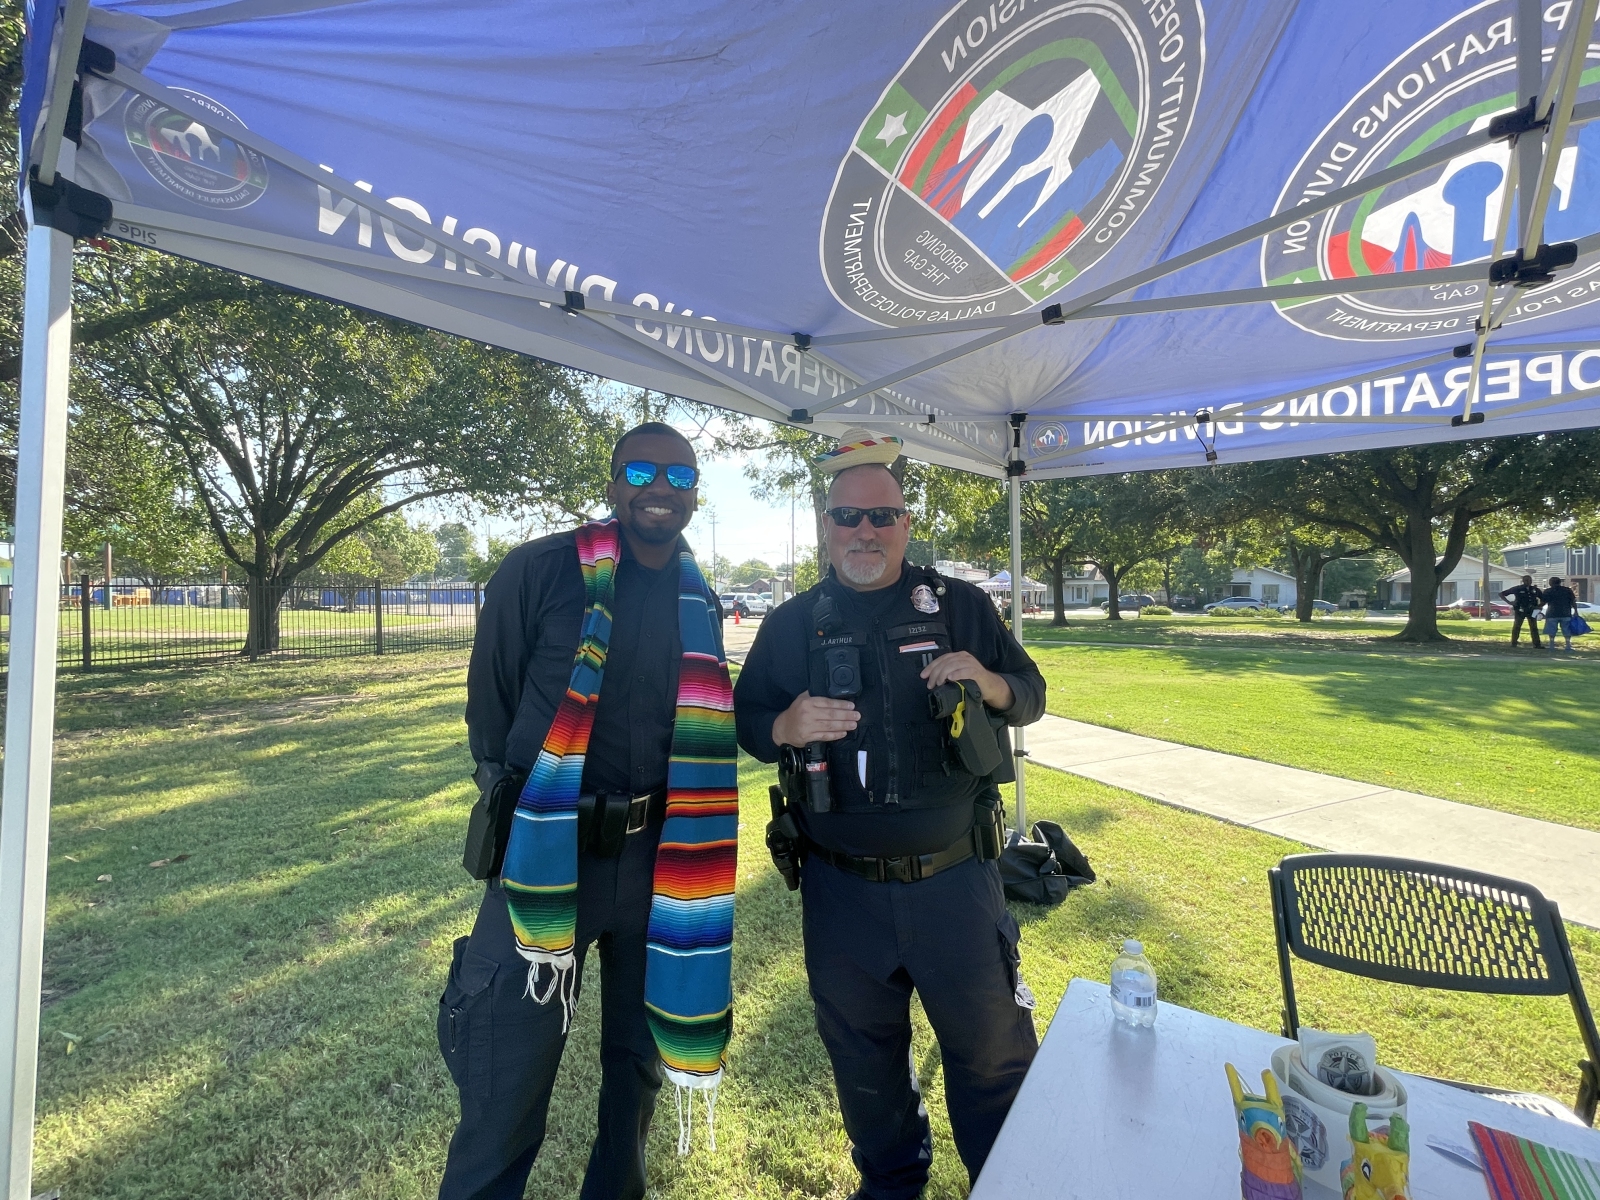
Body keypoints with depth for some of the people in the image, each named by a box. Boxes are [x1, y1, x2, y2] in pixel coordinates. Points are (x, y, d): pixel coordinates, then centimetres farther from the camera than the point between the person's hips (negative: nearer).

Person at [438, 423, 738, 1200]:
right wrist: (526, 811, 5)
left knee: (639, 1060, 22)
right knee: (505, 1097, 8)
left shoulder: (701, 603, 5)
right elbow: (489, 706, -1)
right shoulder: (540, 570, -9)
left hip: (659, 859, 4)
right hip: (547, 854, -4)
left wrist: (690, 833, 8)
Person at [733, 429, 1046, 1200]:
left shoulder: (961, 607, -2)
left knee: (991, 1046, 16)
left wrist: (988, 681, -20)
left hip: (954, 878, -1)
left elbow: (1031, 697, 3)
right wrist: (785, 727, -19)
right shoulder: (791, 624, 0)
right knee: (864, 1052, 21)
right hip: (841, 889, 1)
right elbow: (744, 722, 4)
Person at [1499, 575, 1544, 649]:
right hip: (1520, 611, -4)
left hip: (1531, 611, 4)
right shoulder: (1517, 589, -4)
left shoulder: (1535, 590, 6)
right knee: (1516, 627, -2)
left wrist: (1539, 606, -2)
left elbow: (1543, 599, 16)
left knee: (1534, 628, 6)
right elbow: (1501, 594, -3)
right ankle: (1513, 644, 3)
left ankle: (1536, 645, 11)